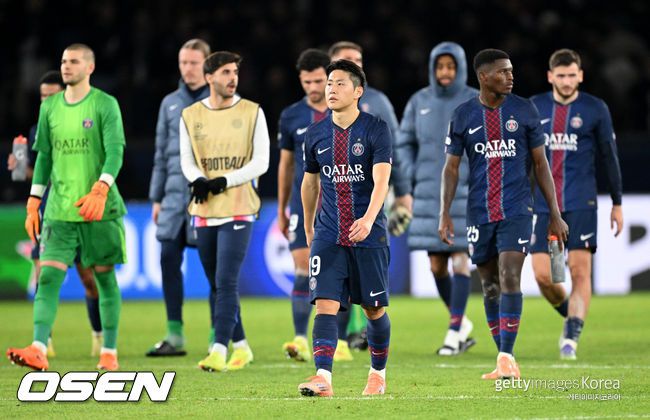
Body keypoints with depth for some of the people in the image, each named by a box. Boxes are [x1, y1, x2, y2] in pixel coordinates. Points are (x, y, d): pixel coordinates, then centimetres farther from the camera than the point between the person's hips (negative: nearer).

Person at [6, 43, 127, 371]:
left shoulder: (105, 105, -3)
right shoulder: (49, 107, 11)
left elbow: (115, 152, -13)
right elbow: (44, 156, 15)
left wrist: (100, 191, -28)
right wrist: (33, 204, 10)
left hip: (100, 209, -3)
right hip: (59, 211, 3)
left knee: (105, 278, 5)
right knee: (49, 277, -10)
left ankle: (109, 353, 14)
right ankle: (38, 350, -21)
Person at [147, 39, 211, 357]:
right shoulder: (170, 103, 15)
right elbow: (161, 153, 17)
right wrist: (156, 197, 14)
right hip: (175, 196, 4)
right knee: (169, 259, -2)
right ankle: (175, 335, 4)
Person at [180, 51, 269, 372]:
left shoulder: (252, 113, 1)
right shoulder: (190, 116, 8)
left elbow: (261, 162, -3)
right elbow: (186, 161, 5)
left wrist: (226, 180, -16)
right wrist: (198, 179, -18)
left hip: (238, 209, -4)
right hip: (204, 211, 4)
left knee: (226, 282, -14)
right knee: (217, 285, 9)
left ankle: (219, 351, -18)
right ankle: (241, 346, 21)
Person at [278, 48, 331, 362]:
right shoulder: (291, 116, 6)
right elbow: (286, 164, 14)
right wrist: (281, 210, 15)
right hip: (303, 206, 1)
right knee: (303, 273, -9)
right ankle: (300, 340, -10)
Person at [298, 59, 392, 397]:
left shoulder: (376, 129, -8)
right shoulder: (316, 134, 6)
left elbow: (381, 180, -19)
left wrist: (368, 219, -35)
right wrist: (308, 228, 26)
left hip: (369, 235, -3)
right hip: (329, 237, 3)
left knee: (375, 309, 7)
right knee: (325, 305, -13)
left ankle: (378, 374, 27)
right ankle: (323, 378, -22)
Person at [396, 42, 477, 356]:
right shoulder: (419, 102, 6)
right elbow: (404, 143, 13)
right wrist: (412, 176, 1)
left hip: (465, 194, -3)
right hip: (429, 194, 3)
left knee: (459, 257, -9)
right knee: (436, 265, 4)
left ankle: (454, 331, -6)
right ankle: (462, 322, 24)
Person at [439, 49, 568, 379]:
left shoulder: (524, 111, 2)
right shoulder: (463, 116, 2)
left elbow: (540, 164, 6)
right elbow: (451, 167, 7)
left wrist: (555, 214, 4)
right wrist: (444, 214, -3)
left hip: (516, 211, -2)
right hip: (479, 212, 2)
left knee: (509, 279, -15)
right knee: (490, 286, 7)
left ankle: (506, 358, -15)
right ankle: (504, 361, 17)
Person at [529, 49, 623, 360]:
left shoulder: (595, 109, 2)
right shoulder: (534, 109, 8)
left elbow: (609, 157, 7)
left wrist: (617, 203, 7)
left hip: (581, 205, -2)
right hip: (543, 205, 2)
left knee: (580, 272, -10)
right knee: (542, 275, -3)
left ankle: (572, 338, -8)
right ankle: (572, 317, 22)